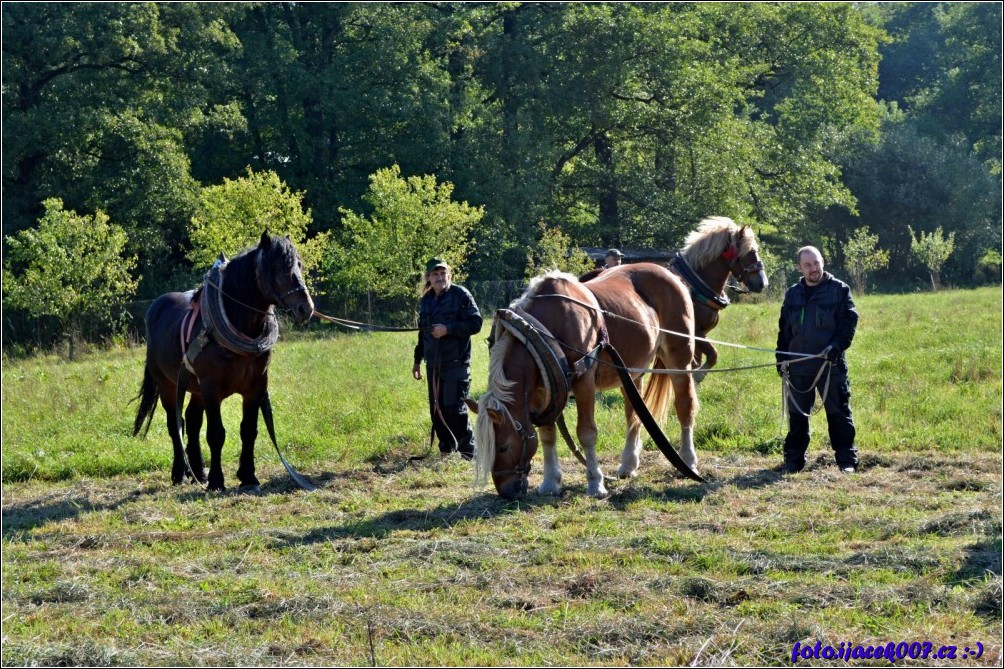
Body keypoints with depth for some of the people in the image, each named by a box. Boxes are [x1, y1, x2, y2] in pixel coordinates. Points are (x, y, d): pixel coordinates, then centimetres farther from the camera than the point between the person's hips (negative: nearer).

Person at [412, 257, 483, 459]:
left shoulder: (461, 295, -5)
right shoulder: (426, 301, 14)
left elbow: (475, 323, -10)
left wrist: (448, 329, -20)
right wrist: (417, 360, 24)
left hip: (456, 362, -6)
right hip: (433, 364, 6)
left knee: (454, 409, -11)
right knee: (436, 410, 8)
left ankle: (468, 453, -3)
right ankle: (445, 450, 19)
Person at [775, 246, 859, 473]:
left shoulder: (839, 290, 0)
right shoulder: (793, 294, 13)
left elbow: (849, 322, -5)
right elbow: (784, 329, 17)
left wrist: (837, 346, -18)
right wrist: (781, 357, 9)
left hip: (831, 365, -4)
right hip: (799, 366, 4)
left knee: (838, 413, 0)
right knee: (797, 414, 9)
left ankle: (847, 460, 4)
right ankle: (794, 459, 16)